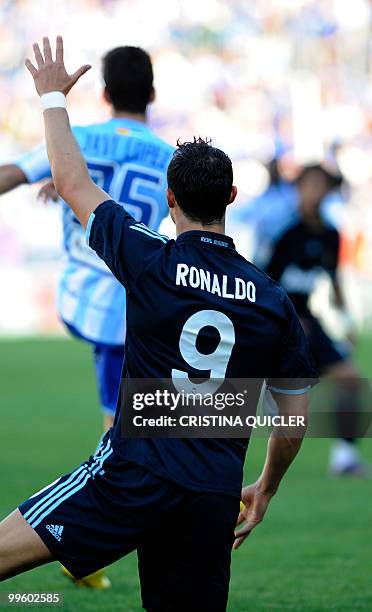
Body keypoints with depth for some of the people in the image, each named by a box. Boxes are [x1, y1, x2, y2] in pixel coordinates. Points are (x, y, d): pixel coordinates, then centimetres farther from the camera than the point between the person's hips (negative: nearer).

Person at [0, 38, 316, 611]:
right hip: (215, 499, 4)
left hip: (134, 473, -4)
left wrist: (53, 97, 24)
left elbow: (72, 182, 10)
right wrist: (265, 490, 30)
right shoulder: (274, 299, 7)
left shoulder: (153, 262, -4)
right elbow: (295, 420, 14)